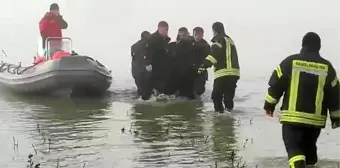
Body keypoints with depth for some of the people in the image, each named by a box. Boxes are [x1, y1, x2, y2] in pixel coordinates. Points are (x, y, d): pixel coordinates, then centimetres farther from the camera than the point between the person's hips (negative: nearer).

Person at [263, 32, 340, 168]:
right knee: (309, 148, 23)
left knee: (294, 149, -4)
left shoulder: (290, 62, -4)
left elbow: (276, 84, -1)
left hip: (292, 116, -3)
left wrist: (269, 104, 12)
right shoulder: (327, 67, 1)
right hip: (315, 118, 3)